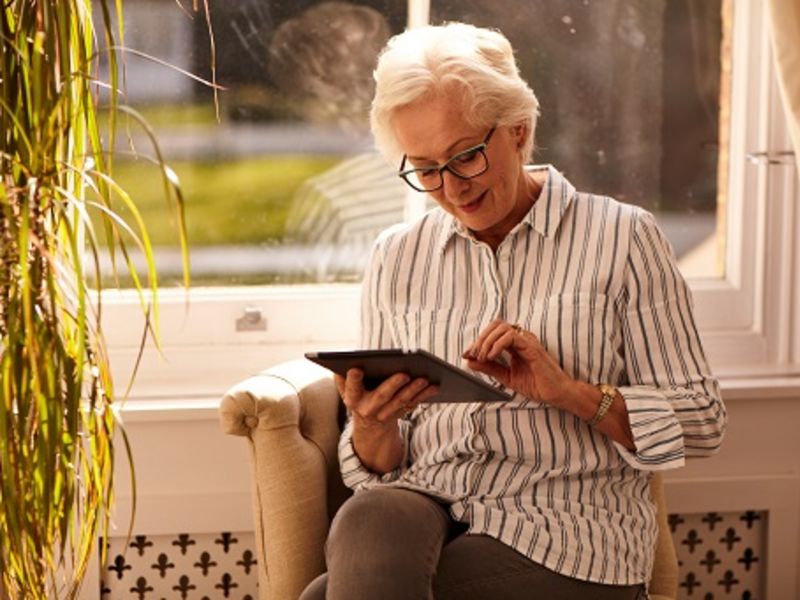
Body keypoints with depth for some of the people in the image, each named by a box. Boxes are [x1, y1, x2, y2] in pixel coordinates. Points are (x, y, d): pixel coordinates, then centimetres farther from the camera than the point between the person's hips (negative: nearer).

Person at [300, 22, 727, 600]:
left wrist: (568, 390, -13)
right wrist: (372, 427, -10)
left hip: (566, 531, -4)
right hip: (422, 505, 4)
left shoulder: (622, 238, 3)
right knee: (367, 520, -34)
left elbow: (701, 423, 1)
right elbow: (379, 469, 14)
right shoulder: (396, 258, 13)